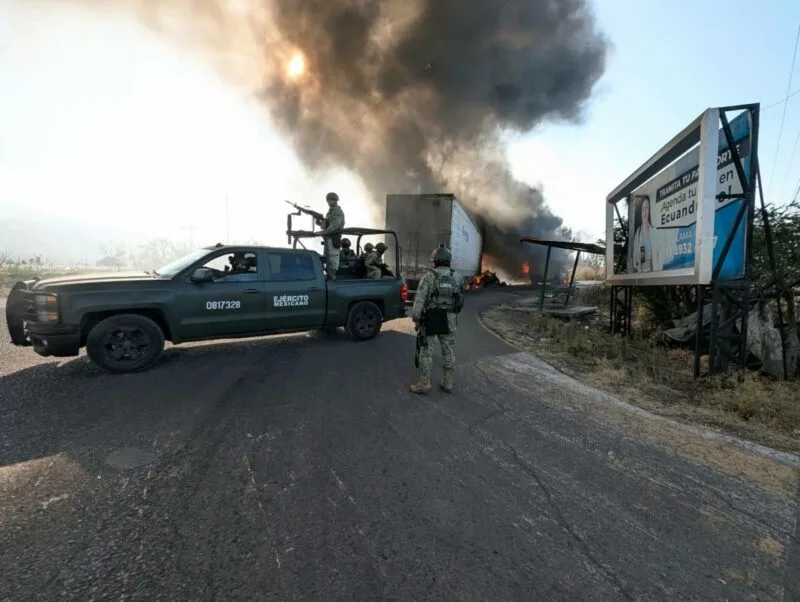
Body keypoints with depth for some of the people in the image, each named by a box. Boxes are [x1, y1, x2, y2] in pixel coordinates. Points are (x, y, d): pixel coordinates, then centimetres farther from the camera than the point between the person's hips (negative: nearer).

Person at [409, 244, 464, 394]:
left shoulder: (428, 277, -11)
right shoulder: (457, 278, 0)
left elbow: (419, 299, -13)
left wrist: (416, 319, -7)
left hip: (431, 319, -3)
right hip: (449, 320, 4)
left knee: (426, 350, 4)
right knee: (449, 350, 11)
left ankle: (424, 383, 7)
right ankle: (448, 382, 18)